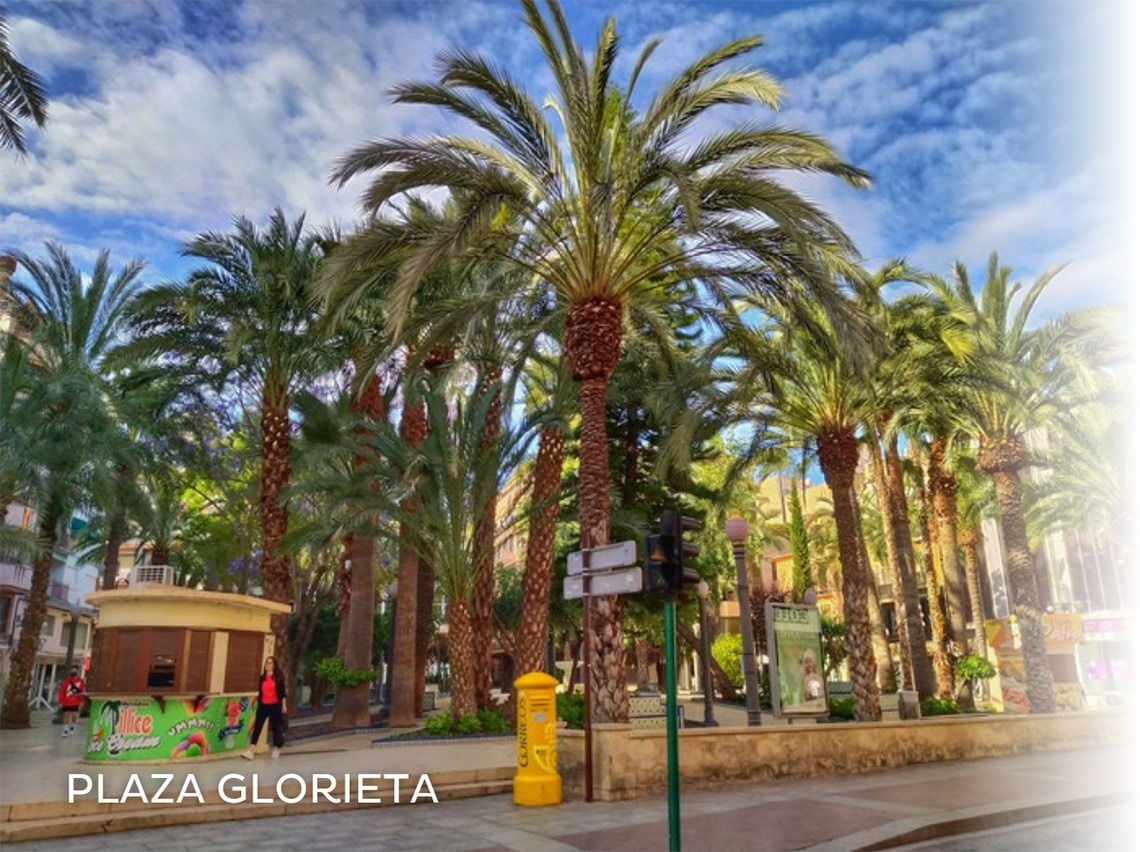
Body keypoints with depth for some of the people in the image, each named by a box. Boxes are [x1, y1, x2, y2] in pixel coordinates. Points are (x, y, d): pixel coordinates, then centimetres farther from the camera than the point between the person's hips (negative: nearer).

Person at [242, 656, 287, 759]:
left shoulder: (279, 677, -3)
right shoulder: (262, 677, 7)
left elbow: (282, 692, -2)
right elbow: (260, 691, 12)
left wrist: (283, 705, -5)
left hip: (275, 705, -3)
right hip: (263, 705, 3)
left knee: (276, 727, 9)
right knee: (257, 727, -5)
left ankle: (276, 749, 24)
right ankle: (250, 751, -9)